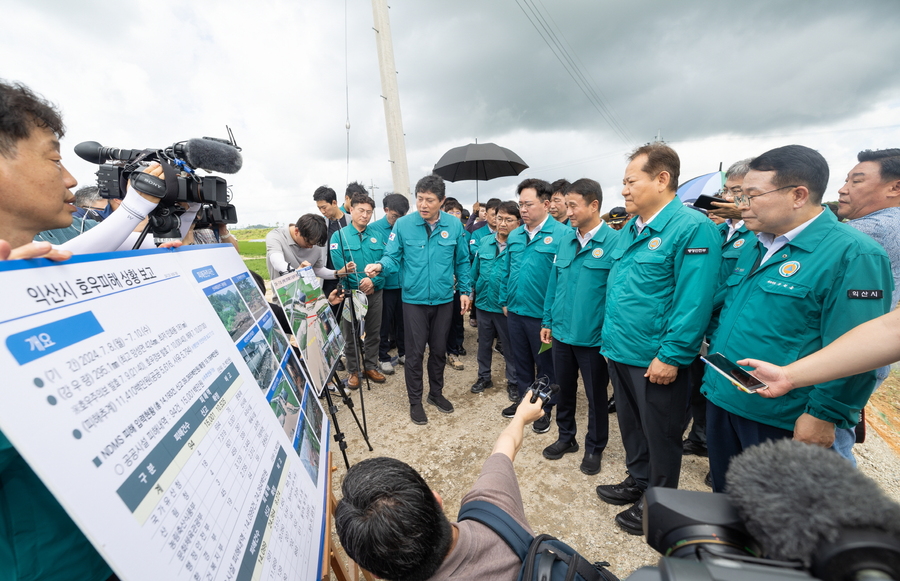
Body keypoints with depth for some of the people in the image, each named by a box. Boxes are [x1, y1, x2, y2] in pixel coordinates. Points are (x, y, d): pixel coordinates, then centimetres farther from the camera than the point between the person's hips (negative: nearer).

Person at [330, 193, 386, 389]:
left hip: (375, 292, 3)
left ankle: (371, 367, 29)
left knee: (374, 333, 12)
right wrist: (359, 284, -16)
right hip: (351, 292, -3)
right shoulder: (339, 235, -2)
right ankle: (353, 371, 23)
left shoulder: (377, 235, 6)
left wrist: (373, 281, -16)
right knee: (351, 334, 8)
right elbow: (339, 265, -11)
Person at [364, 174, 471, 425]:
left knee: (439, 350, 16)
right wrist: (380, 265, -28)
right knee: (415, 353, 6)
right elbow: (392, 257, -7)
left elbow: (462, 262, 6)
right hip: (414, 300, -2)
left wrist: (464, 291, 5)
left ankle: (436, 392, 39)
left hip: (444, 300, 2)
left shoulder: (454, 225, -3)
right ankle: (415, 401, 26)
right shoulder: (403, 225, -8)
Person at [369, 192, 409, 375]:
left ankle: (403, 353, 34)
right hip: (385, 284, -3)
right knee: (385, 322, 10)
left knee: (403, 320, 16)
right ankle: (383, 357, 27)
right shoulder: (374, 229, -8)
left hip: (405, 283, 3)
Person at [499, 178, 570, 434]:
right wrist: (504, 301, 12)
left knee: (546, 365, 14)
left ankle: (545, 409, 34)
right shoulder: (514, 236, 6)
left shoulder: (562, 234, -14)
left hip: (543, 315, -6)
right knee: (521, 361, 20)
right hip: (515, 312, 6)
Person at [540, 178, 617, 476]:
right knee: (564, 389, 20)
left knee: (596, 396, 15)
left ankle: (594, 448, 38)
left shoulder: (614, 242, -13)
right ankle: (566, 436, 43)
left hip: (594, 338, -5)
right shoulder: (565, 240, 4)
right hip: (562, 333, 5)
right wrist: (548, 321, 9)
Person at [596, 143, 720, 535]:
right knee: (630, 425, 23)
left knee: (660, 435, 14)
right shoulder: (629, 230, 10)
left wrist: (671, 356, -20)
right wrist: (610, 336, 13)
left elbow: (693, 300, -20)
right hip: (620, 352, 8)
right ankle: (638, 482, 46)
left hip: (656, 361, -8)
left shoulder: (692, 227, -15)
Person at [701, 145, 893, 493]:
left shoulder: (853, 254, -16)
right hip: (722, 400, 7)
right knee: (724, 495, 24)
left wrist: (824, 415, -17)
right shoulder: (755, 250, 9)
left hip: (780, 421, -7)